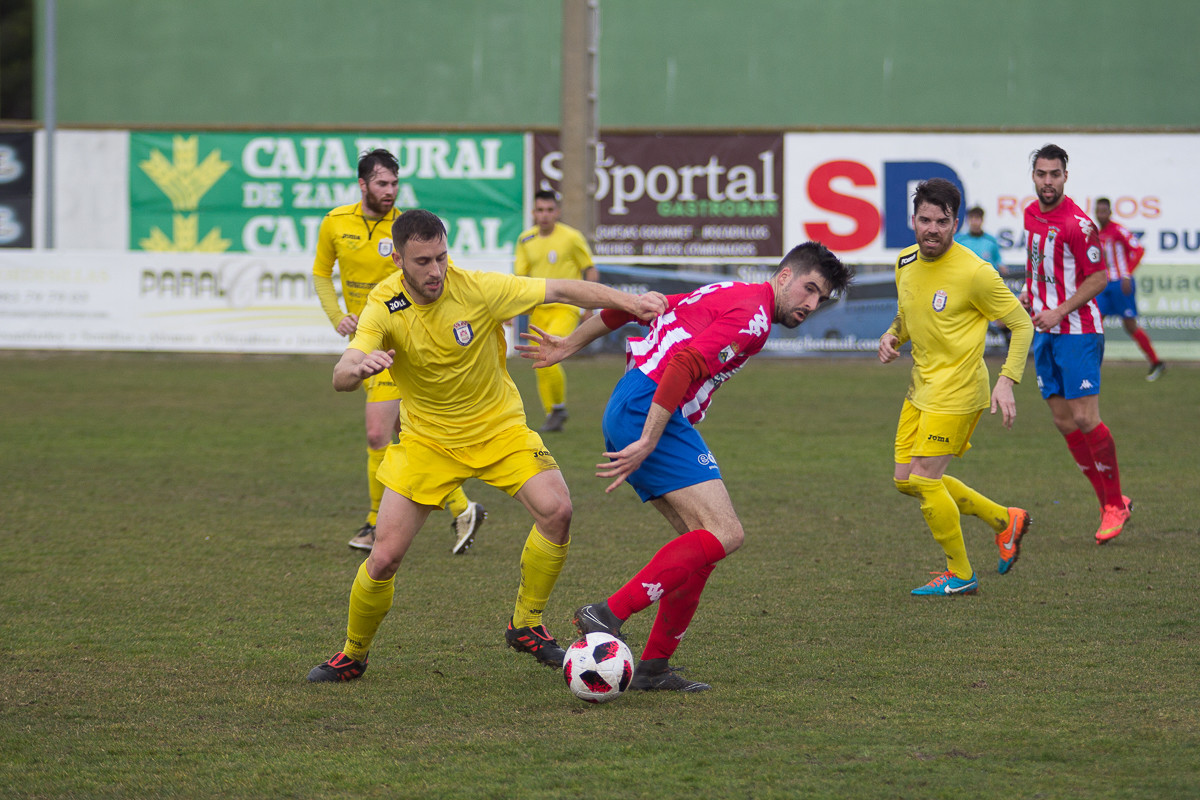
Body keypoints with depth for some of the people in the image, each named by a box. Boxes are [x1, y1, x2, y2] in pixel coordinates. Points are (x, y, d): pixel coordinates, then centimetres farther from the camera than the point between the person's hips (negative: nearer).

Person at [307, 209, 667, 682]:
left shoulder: (476, 289, -18)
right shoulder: (384, 308, -18)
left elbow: (562, 291, -11)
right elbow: (340, 379, -30)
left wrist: (628, 302, -20)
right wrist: (359, 367, -54)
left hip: (499, 429, 0)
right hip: (426, 439, 0)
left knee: (556, 510, -23)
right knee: (384, 558, -9)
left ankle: (525, 625, -2)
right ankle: (352, 656, 18)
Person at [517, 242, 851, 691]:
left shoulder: (727, 296, 24)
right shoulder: (751, 313, -8)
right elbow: (682, 366, -21)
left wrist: (570, 345, 33)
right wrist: (647, 443, -26)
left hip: (626, 410, 11)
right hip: (650, 412, -11)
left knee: (701, 542, 10)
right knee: (724, 534, -17)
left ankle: (653, 667, 8)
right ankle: (608, 616, -21)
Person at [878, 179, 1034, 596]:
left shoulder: (974, 272, -19)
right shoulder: (906, 263, 3)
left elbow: (1021, 323, -10)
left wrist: (1007, 381, -18)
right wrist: (892, 336, -1)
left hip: (958, 388, -8)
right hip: (921, 387, 8)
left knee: (925, 478, -11)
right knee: (906, 479, 9)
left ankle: (960, 575, 6)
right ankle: (1005, 520, 25)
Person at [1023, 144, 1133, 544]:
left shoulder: (1076, 223, -16)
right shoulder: (1031, 214, 9)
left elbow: (1098, 277, -14)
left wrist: (1059, 312, -18)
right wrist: (1028, 293, 8)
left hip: (1077, 331, -8)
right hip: (1044, 333, 8)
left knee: (1086, 419, -11)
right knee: (1064, 422, 5)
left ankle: (1115, 504, 3)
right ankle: (1110, 503, 14)